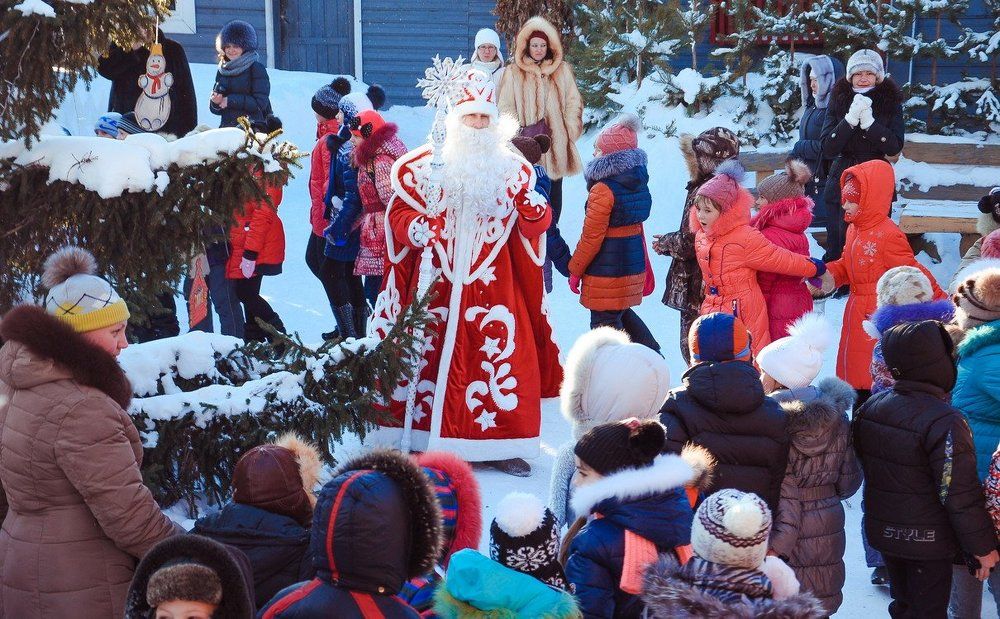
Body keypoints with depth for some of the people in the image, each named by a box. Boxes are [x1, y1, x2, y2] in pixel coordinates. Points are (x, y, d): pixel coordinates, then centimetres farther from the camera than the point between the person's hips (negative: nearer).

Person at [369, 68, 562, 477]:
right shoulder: (422, 165, 5)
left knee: (503, 357, -4)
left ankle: (502, 446, 6)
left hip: (494, 287, 1)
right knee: (428, 353, 0)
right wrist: (414, 227, -15)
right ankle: (422, 439, 11)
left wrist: (532, 209, -16)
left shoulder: (513, 168, 9)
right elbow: (398, 213, 6)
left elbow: (535, 226, 6)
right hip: (436, 285, -1)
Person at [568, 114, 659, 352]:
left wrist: (575, 270, -6)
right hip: (634, 264, 9)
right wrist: (644, 265, 23)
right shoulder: (639, 183, 4)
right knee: (621, 313, 26)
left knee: (604, 322, 4)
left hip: (606, 271, -8)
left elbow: (592, 237, -17)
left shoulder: (603, 190, -20)